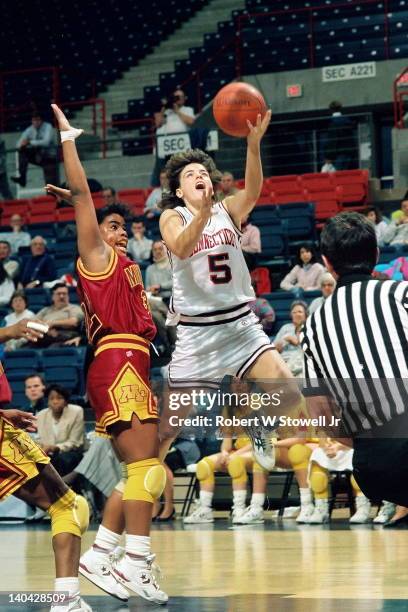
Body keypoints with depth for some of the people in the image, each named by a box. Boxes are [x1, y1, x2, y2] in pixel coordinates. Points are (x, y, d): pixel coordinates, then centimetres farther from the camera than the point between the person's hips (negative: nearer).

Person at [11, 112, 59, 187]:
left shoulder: (48, 127, -13)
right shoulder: (30, 130, 0)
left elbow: (46, 142, -27)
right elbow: (20, 143, -2)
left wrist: (30, 142, -35)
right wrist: (21, 145, -28)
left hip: (49, 156, -4)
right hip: (37, 156, 4)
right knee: (23, 152, -19)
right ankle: (21, 177, -26)